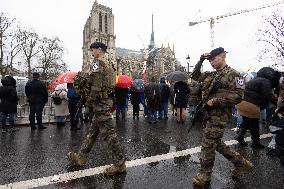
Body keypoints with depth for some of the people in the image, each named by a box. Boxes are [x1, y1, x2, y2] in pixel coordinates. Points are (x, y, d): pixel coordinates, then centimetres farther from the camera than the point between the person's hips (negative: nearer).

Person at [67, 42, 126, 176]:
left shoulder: (97, 64, -10)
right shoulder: (108, 66, 19)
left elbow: (96, 86, -20)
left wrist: (89, 100, -7)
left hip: (100, 103, -10)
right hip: (107, 101, 10)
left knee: (108, 133, -6)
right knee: (92, 131, 16)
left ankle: (120, 163, 1)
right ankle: (81, 157, 30)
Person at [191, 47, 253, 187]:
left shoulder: (232, 74, -9)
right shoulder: (211, 75, 14)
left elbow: (238, 95, -15)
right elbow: (195, 76, 18)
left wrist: (216, 101, -21)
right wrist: (201, 61, 8)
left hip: (218, 116, -8)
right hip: (208, 114, 8)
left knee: (207, 145, 1)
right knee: (216, 143, 19)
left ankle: (205, 175, 20)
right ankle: (241, 163, 36)